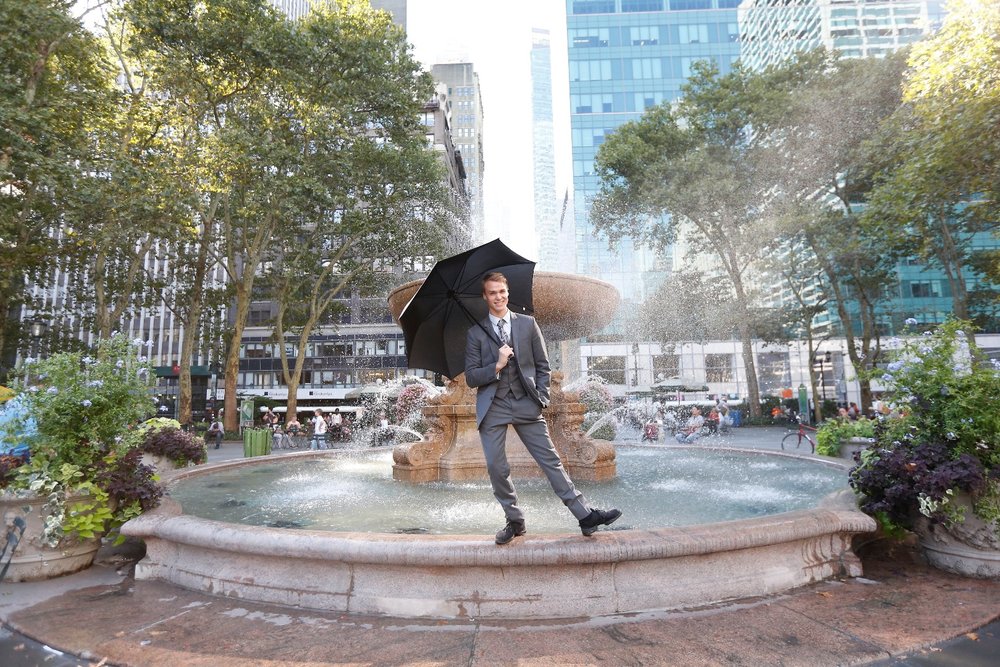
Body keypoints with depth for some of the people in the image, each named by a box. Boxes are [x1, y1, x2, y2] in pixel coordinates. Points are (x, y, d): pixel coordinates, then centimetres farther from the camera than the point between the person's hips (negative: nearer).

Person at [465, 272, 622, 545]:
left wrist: (541, 398, 0)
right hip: (492, 407, 0)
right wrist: (497, 366, -14)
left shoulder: (528, 323, 7)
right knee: (496, 468, 2)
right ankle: (514, 521, 19)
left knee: (551, 461, 1)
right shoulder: (475, 333, 4)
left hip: (525, 404, 0)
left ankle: (586, 515, 7)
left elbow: (542, 365, 10)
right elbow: (471, 378, 1)